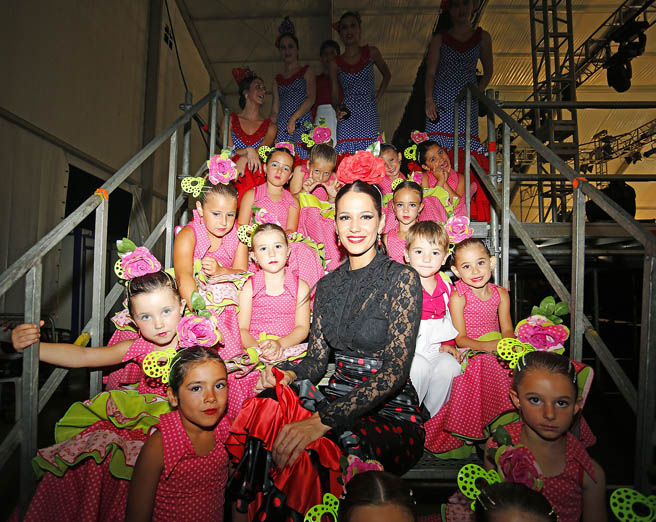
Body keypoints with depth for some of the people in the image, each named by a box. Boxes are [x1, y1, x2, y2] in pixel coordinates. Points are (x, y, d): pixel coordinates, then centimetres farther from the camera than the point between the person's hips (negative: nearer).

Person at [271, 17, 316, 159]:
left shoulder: (306, 72, 11)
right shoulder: (278, 79, 21)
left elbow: (311, 99, -4)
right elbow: (275, 111, 18)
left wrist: (294, 118, -17)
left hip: (302, 125, -3)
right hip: (281, 128, 3)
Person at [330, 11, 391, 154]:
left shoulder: (371, 53, 8)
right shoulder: (336, 64, 8)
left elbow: (387, 75, 22)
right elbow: (334, 94, 10)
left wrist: (378, 98, 10)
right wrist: (338, 109, -11)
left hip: (369, 115, 0)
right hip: (347, 117, 0)